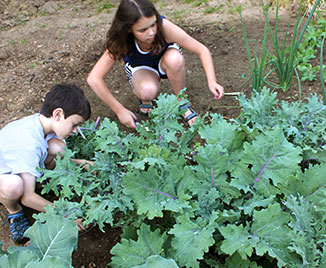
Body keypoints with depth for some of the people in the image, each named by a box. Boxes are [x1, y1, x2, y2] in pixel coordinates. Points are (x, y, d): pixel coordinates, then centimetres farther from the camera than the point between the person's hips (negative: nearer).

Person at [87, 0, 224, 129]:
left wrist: (212, 81, -39)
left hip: (165, 60, 1)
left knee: (175, 59, -37)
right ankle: (143, 97, 2)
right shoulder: (120, 42, -33)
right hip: (140, 68, -1)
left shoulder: (164, 27, -35)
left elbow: (202, 50, -26)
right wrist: (120, 110, -32)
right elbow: (93, 79, -31)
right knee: (147, 91, -37)